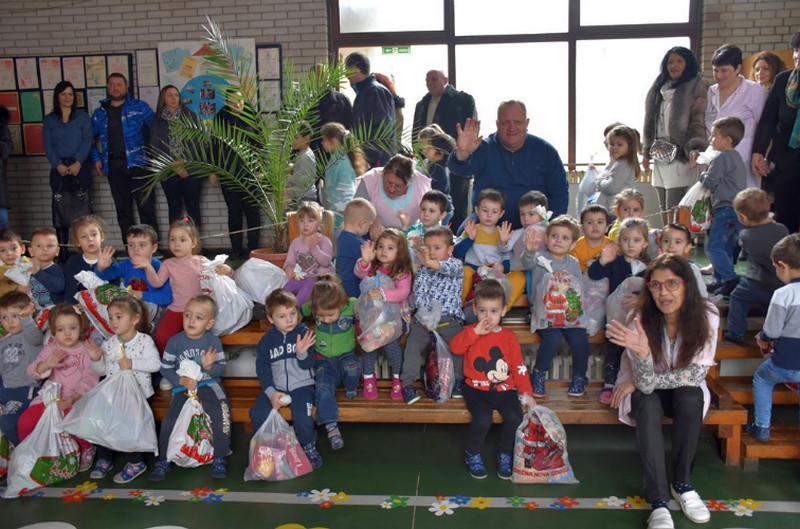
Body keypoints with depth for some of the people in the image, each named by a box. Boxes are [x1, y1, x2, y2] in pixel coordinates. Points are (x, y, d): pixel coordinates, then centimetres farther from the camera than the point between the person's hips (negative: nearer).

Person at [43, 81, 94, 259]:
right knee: (60, 210, -2)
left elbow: (87, 141, 1)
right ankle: (62, 252, 0)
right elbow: (47, 145, 6)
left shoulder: (83, 117, 11)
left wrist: (77, 162, -13)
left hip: (80, 168, -1)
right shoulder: (49, 120, 14)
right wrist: (58, 165, -11)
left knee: (82, 209, -7)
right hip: (59, 169, 2)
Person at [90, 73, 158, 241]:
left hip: (137, 163, -3)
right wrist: (96, 158, 10)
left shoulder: (140, 107, 4)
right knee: (123, 210, 7)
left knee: (146, 207, -6)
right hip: (114, 167, 4)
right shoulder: (99, 113, 13)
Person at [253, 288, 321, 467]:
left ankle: (309, 447, 4)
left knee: (303, 417, -26)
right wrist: (271, 393, -12)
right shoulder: (266, 340, 1)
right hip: (275, 387, 3)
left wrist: (302, 352, -30)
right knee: (257, 414, -18)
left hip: (301, 385, -2)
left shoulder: (304, 333, -6)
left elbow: (307, 365, -8)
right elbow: (262, 369, 0)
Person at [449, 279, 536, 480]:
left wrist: (525, 393, -2)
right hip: (477, 390, -2)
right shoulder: (471, 333, 4)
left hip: (505, 390, 2)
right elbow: (454, 346, -16)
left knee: (515, 417, -23)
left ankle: (504, 454, 4)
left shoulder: (508, 337, 6)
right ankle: (473, 455, 1)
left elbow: (519, 367, 5)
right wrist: (475, 332, -22)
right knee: (483, 419, -27)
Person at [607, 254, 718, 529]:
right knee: (648, 406, -33)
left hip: (684, 387, 1)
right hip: (646, 387, -1)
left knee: (691, 399, -31)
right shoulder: (641, 319, -24)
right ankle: (659, 502, -29)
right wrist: (642, 351, -50)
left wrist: (641, 381, -22)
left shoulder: (706, 315, -21)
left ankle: (682, 484, -13)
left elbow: (697, 374, -20)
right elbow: (645, 383, -29)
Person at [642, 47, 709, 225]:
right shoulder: (658, 87, 18)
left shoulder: (696, 87, 0)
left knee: (674, 206, -11)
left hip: (679, 154, -6)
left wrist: (694, 149, -20)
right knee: (663, 206, 9)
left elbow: (698, 121, -8)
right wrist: (646, 151, 16)